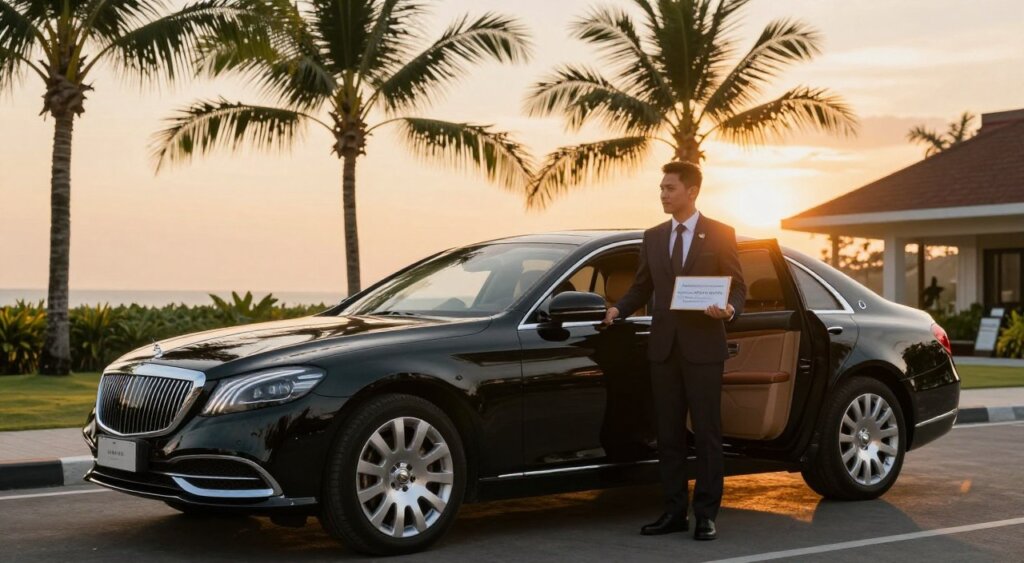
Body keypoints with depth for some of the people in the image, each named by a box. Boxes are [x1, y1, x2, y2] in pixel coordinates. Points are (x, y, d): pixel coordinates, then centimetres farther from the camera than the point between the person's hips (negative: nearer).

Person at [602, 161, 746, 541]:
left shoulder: (720, 234, -1)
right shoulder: (653, 237, 12)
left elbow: (738, 286, -1)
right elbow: (642, 286, 14)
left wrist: (730, 311, -21)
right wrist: (619, 309, -2)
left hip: (703, 348, -4)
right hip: (664, 349, 5)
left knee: (706, 433, 1)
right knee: (668, 434, 8)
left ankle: (706, 514, 8)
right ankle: (674, 511, 16)